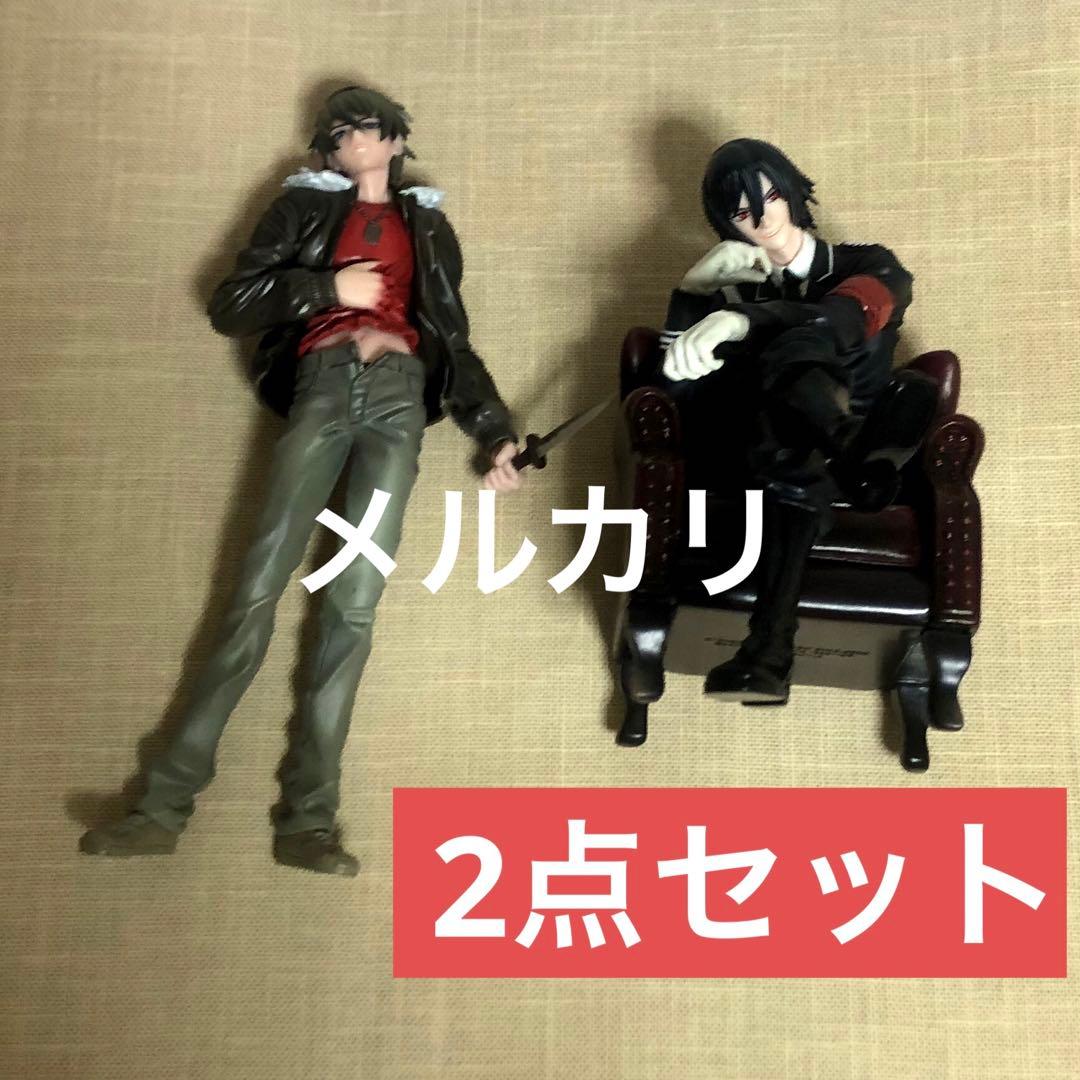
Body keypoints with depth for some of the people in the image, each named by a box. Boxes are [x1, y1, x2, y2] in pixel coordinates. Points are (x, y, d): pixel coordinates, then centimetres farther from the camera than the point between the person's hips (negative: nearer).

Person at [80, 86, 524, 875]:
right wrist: (327, 286, -2)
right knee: (259, 588, -11)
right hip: (325, 386, -1)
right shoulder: (305, 206, 19)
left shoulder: (427, 226, 26)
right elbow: (230, 307, 8)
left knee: (355, 604, -9)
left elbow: (454, 342, 23)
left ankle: (306, 819, -7)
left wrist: (496, 433, 13)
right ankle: (167, 801, -6)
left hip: (399, 395, 1)